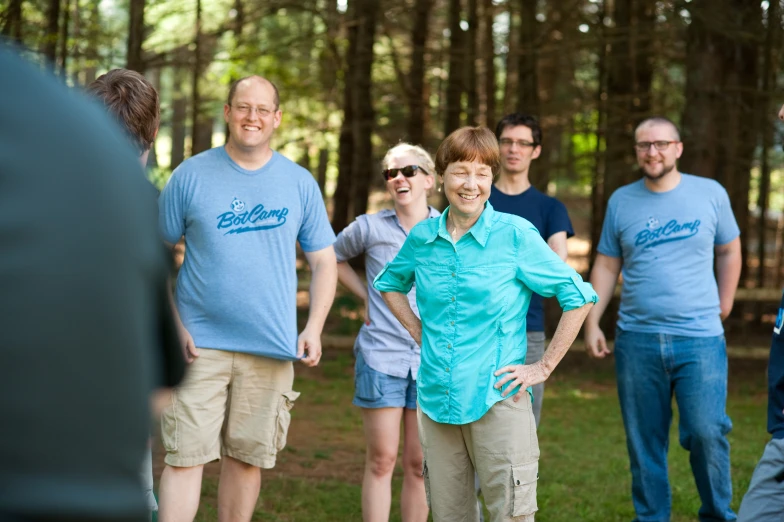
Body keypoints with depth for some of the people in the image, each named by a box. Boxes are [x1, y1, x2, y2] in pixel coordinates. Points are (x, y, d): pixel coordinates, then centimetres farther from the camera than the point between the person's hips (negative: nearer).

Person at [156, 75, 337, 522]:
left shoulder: (299, 183, 7)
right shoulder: (192, 175, 1)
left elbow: (324, 261, 11)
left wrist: (314, 327, -1)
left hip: (270, 349, 2)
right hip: (199, 345, -2)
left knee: (246, 457, 9)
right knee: (185, 456, -7)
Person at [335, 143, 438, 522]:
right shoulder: (370, 228, 1)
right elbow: (333, 258, 19)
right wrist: (365, 295, 7)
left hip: (431, 359, 1)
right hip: (380, 356, -1)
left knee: (419, 465, 6)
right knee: (381, 460, -1)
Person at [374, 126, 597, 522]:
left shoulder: (515, 234, -7)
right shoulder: (422, 237, 5)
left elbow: (578, 297, -4)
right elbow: (389, 283, 26)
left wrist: (544, 367, -5)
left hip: (497, 400, -4)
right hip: (436, 399, 4)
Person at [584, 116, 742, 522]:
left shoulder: (710, 194, 3)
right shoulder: (621, 201, 7)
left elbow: (729, 250, 14)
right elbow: (606, 266, 9)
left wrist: (724, 304, 8)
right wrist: (592, 323, 3)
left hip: (700, 339, -2)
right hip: (637, 338, 2)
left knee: (706, 434, -7)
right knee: (644, 441, 7)